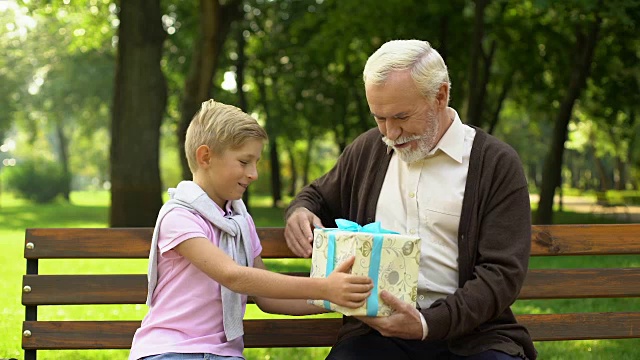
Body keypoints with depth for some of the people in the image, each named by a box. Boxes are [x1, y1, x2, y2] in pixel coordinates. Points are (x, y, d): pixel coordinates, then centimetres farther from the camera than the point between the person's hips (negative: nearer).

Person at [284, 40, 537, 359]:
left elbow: (502, 273, -5)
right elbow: (318, 197, 32)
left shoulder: (498, 164, 1)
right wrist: (300, 212, 6)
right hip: (376, 329, 2)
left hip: (468, 332, -2)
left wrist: (429, 323, -19)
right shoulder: (368, 149, 15)